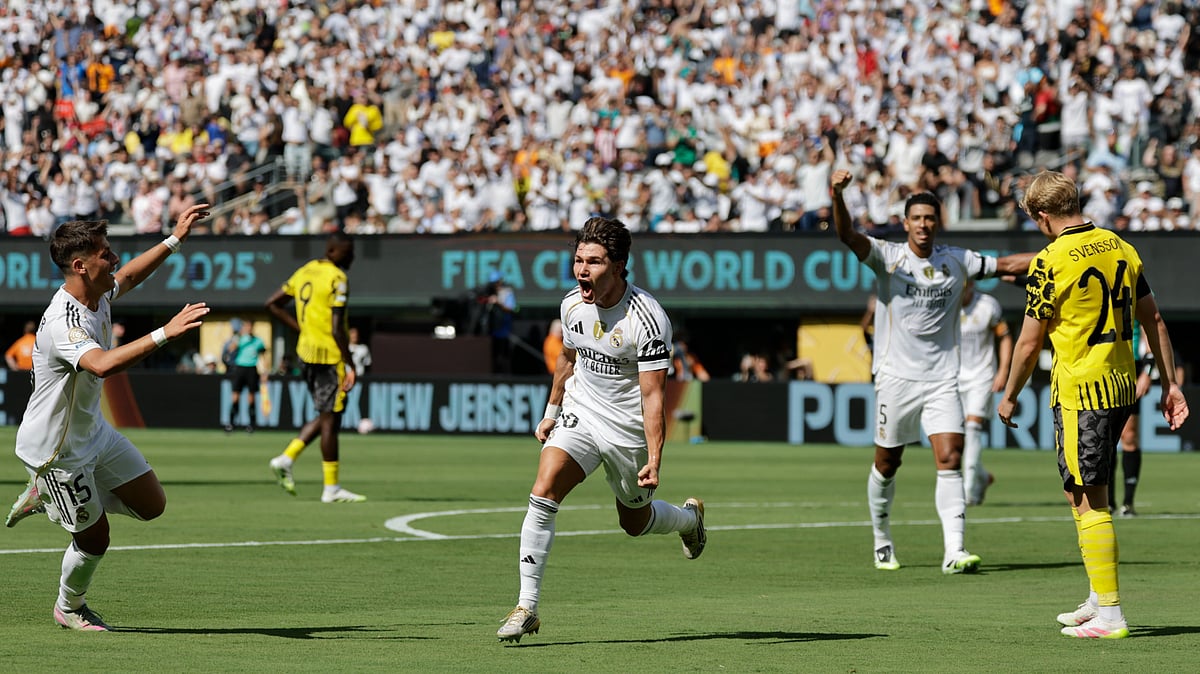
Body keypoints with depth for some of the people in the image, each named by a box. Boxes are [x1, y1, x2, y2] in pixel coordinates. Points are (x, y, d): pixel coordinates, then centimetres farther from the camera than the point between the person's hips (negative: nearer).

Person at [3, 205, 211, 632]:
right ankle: (69, 609, 33)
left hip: (93, 431, 9)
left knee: (151, 504, 11)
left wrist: (175, 239, 21)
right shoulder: (62, 322, -34)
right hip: (55, 449, -9)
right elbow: (102, 364, -52)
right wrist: (165, 333, -55)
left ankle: (47, 494, 26)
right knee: (94, 536, 3)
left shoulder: (98, 295, -4)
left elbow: (128, 276, 20)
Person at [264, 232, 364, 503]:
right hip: (329, 355, -8)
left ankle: (286, 458, 8)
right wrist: (351, 366, -16)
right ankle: (332, 488, 4)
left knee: (326, 416, 19)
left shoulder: (305, 271, 11)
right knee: (330, 419, -1)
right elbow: (337, 329, -20)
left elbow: (273, 304, 17)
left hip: (306, 351, 8)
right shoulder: (337, 278, -14)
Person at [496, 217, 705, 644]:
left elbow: (653, 396, -23)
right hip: (580, 415, 4)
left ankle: (690, 518, 51)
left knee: (635, 522, 14)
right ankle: (526, 607, -16)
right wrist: (552, 412, 20)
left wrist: (654, 461, -29)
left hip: (628, 430, -4)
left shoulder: (648, 320, -24)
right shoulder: (572, 305, -6)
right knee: (543, 494, -19)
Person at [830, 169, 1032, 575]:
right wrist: (837, 195, -39)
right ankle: (882, 541, 29)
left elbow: (1007, 265, 17)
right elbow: (847, 235, -20)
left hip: (942, 379, 2)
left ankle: (954, 551, -17)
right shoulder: (887, 257, -3)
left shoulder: (957, 261, 7)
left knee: (950, 459, -11)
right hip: (897, 375, -2)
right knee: (887, 463, 7)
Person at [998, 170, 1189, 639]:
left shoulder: (1051, 261, -12)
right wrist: (1170, 383, 17)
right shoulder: (1120, 248, 9)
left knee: (1089, 502, -5)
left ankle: (1109, 616, -7)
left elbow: (1029, 343, -8)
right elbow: (1153, 319, 12)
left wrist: (1009, 397, 5)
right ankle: (1098, 599, 23)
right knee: (1082, 493, 19)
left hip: (1080, 390, -8)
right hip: (1122, 385, 8)